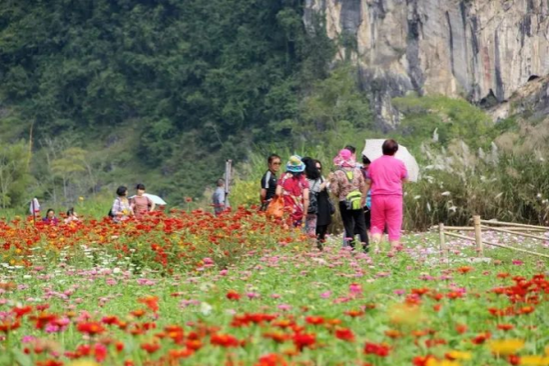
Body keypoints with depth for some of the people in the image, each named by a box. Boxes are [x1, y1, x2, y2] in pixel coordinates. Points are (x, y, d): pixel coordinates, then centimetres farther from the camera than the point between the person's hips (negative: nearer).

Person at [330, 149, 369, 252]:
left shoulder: (337, 174, -11)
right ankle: (366, 247, 7)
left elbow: (334, 190, -11)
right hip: (358, 202, 2)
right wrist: (363, 199, 13)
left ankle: (352, 248, 4)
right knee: (361, 226, 9)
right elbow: (363, 186, 1)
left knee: (349, 227, 5)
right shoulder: (357, 171, -2)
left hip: (345, 203, -2)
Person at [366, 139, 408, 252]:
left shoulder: (374, 163, 6)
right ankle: (394, 250, -2)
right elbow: (405, 179, 8)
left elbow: (368, 182, 8)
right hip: (394, 196, -2)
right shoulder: (399, 163, -2)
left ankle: (376, 246, -11)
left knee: (377, 225, 10)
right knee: (394, 225, 2)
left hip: (377, 197, 2)